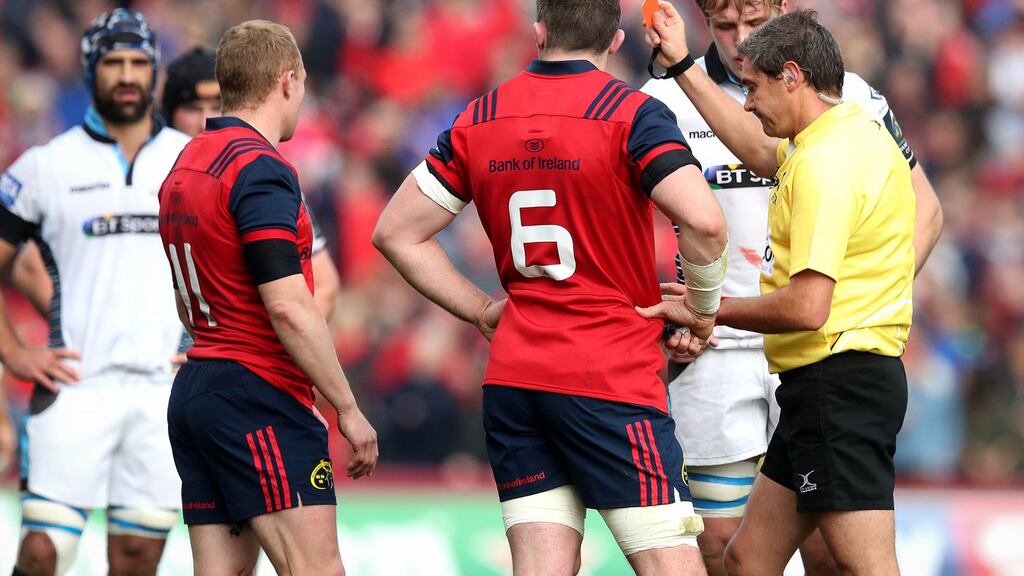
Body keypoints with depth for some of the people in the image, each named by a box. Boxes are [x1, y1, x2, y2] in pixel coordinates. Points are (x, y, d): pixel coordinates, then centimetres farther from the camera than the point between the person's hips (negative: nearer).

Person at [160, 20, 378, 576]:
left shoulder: (185, 165, 16)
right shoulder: (260, 169, -13)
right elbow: (288, 307, -19)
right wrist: (348, 409, -13)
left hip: (194, 393, 9)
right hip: (260, 397, -9)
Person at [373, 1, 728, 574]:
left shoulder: (478, 120, 9)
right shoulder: (632, 112, -8)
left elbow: (397, 233, 13)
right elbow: (703, 221, -21)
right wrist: (703, 306, -3)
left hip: (512, 375, 5)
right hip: (613, 378, -5)